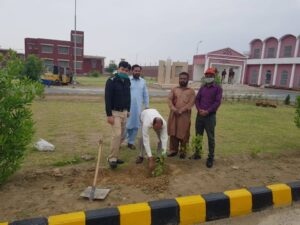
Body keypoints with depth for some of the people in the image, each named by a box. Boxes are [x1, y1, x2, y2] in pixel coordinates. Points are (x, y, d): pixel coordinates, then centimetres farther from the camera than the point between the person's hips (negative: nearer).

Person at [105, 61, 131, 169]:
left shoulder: (127, 81, 7)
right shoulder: (111, 81, -15)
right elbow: (107, 99, -18)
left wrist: (128, 110, 18)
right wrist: (109, 115, -22)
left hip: (124, 112, 7)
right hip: (114, 112, -7)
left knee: (121, 136, 9)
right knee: (116, 135, -13)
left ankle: (114, 156, 21)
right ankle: (112, 159, -1)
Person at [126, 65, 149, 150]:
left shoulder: (143, 81, 7)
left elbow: (145, 95, 11)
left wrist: (147, 106, 8)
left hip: (138, 108, 4)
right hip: (128, 107, -3)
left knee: (136, 126, 7)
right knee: (127, 125, -1)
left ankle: (131, 142, 21)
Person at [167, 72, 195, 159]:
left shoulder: (191, 91, 4)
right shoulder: (174, 89, 12)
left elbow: (191, 103, -8)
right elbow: (170, 99, 2)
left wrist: (181, 110, -18)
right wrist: (173, 109, -15)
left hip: (185, 115, -3)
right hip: (174, 114, 3)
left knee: (183, 133, 1)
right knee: (173, 132, 7)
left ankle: (183, 151, 14)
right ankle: (173, 150, 20)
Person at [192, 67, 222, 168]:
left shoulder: (217, 88, -1)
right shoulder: (202, 88, 13)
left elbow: (217, 102, -10)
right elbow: (197, 99, 7)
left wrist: (207, 111, -17)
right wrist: (199, 109, -10)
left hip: (210, 116, -5)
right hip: (199, 115, 5)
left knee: (211, 138, 1)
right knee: (198, 136, 12)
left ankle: (210, 158, 8)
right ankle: (197, 153, 25)